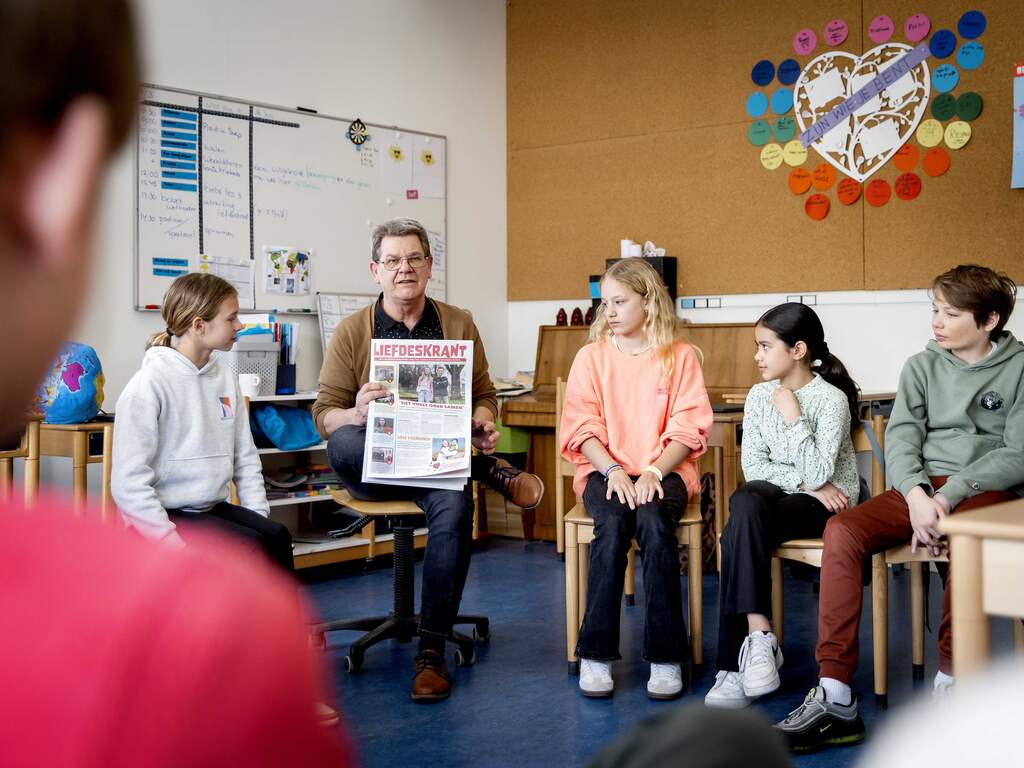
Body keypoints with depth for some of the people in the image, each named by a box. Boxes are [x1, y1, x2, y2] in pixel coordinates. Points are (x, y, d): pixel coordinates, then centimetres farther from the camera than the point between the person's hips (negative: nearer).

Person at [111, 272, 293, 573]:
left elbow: (246, 458, 12)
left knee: (276, 536, -19)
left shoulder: (225, 377, 7)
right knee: (251, 548, -23)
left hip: (214, 508, 6)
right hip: (167, 516, -6)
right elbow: (129, 483, -16)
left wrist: (259, 515, -2)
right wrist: (176, 546, -21)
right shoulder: (150, 382, -12)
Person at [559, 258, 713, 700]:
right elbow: (581, 428, 1)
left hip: (662, 470, -1)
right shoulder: (591, 357, 9)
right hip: (605, 469, 1)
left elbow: (688, 428, -1)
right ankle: (596, 655, -23)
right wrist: (613, 470, -15)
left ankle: (666, 657, -24)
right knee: (613, 522, -32)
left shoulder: (680, 356, 6)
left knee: (653, 520, -33)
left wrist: (653, 472, -16)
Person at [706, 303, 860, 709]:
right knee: (744, 501, -32)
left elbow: (819, 474, -21)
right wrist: (804, 483, -13)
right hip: (779, 495, 5)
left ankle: (735, 665, -26)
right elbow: (753, 466, -1)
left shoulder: (831, 399, -11)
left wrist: (793, 416, -20)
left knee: (738, 532, -30)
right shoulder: (759, 396, 5)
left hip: (826, 505, -5)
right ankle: (759, 635, -35)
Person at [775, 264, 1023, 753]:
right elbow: (901, 437, 1)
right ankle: (835, 698, -27)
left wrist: (950, 495, -17)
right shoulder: (922, 366, 13)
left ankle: (951, 681, -24)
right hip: (922, 488, 3)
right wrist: (918, 495, -19)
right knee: (842, 531, -25)